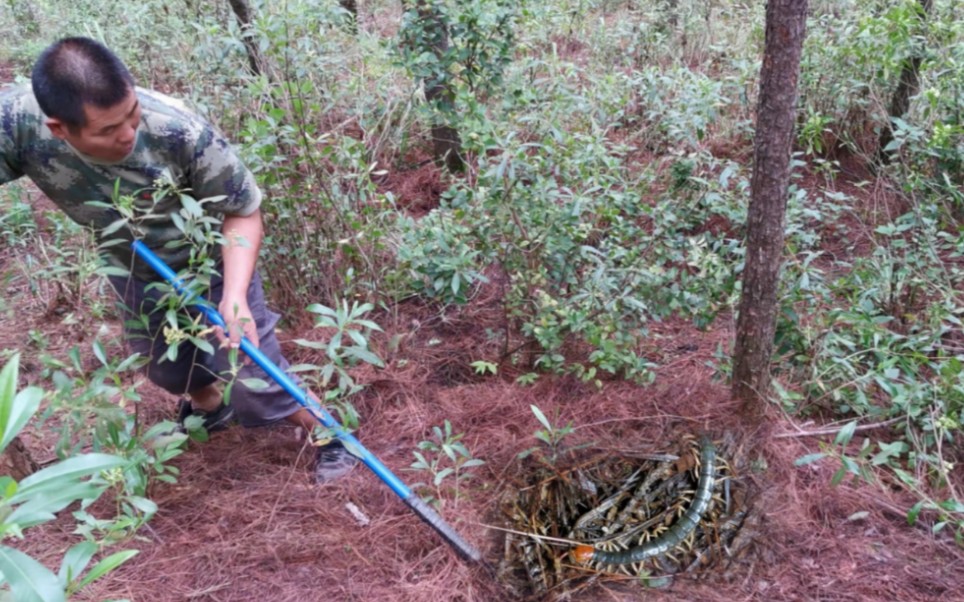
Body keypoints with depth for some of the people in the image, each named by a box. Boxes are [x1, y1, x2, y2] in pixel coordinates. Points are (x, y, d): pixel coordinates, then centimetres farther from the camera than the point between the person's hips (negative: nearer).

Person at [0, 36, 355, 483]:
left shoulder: (182, 133, -40)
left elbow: (243, 213, -26)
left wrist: (234, 294, -39)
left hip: (211, 260, -4)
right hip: (133, 269, 4)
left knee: (255, 378, 0)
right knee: (165, 367, 27)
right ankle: (208, 406, 62)